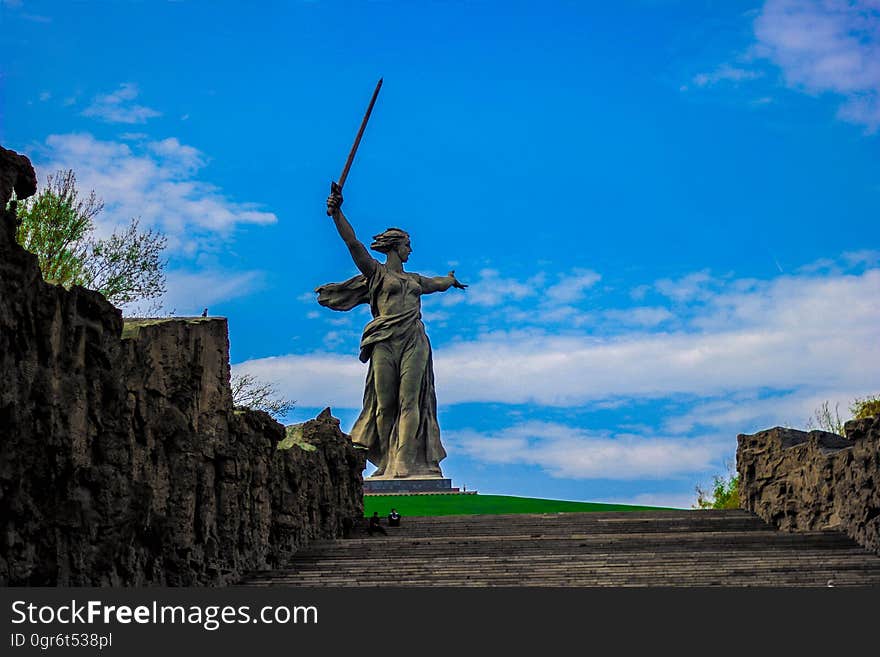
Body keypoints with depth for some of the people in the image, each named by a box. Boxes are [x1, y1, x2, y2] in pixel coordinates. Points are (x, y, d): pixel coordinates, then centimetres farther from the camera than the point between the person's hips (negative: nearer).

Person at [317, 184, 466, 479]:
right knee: (385, 404, -4)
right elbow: (352, 242, -2)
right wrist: (337, 213, -14)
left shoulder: (414, 279, 26)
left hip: (415, 342, 4)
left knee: (410, 402, -8)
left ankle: (405, 463, -13)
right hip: (385, 342, -4)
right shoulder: (376, 271, 10)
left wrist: (452, 279, 69)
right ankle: (387, 463, 0)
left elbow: (439, 283, 48)